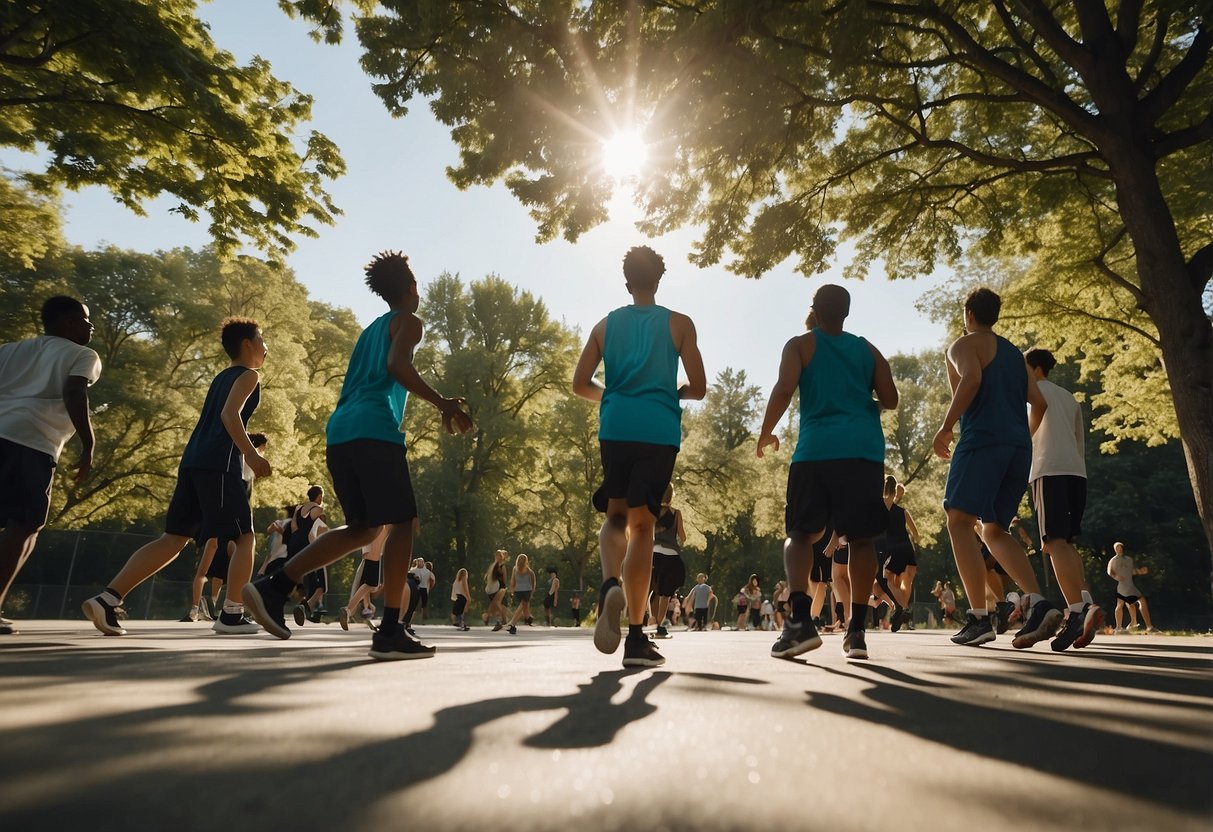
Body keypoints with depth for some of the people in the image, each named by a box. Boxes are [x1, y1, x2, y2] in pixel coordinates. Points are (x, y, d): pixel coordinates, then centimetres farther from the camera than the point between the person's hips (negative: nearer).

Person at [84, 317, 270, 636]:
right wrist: (251, 454, -23)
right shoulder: (248, 375, 0)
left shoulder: (222, 377, 27)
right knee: (245, 537, 1)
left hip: (193, 462, 8)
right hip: (219, 465, -8)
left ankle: (107, 599, -4)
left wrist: (245, 453, 38)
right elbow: (230, 414, -16)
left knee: (174, 539, 6)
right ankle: (231, 615, 0)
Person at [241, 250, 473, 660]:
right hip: (375, 430, -8)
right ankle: (390, 632, -9)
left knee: (362, 528, 15)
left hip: (340, 431, 8)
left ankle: (274, 587, 6)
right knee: (402, 523, -4)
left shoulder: (371, 329, 30)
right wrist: (444, 405, -13)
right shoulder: (408, 322, 6)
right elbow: (397, 366, -15)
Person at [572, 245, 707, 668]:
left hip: (615, 429, 2)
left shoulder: (607, 324, 13)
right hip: (659, 431, -1)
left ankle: (609, 583, -18)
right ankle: (636, 638, 0)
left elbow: (580, 384, 8)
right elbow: (699, 388, 3)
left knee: (616, 516, 15)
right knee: (642, 524, 1)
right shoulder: (678, 323, 7)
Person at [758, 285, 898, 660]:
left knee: (801, 534, 5)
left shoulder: (801, 345, 8)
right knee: (861, 538, 6)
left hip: (816, 449, -2)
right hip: (865, 449, 3)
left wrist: (766, 432, 4)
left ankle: (800, 619, -11)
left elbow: (784, 389, -7)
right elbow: (890, 399, 12)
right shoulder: (867, 349, 18)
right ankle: (857, 629, 4)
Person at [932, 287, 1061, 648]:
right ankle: (1037, 602, -5)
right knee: (995, 530, 13)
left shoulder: (964, 344, 5)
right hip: (1019, 446, 8)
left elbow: (972, 379, -17)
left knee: (959, 521, -7)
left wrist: (945, 427, -15)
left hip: (982, 440, -8)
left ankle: (979, 618, -15)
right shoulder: (1014, 353, 26)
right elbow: (1039, 402, 22)